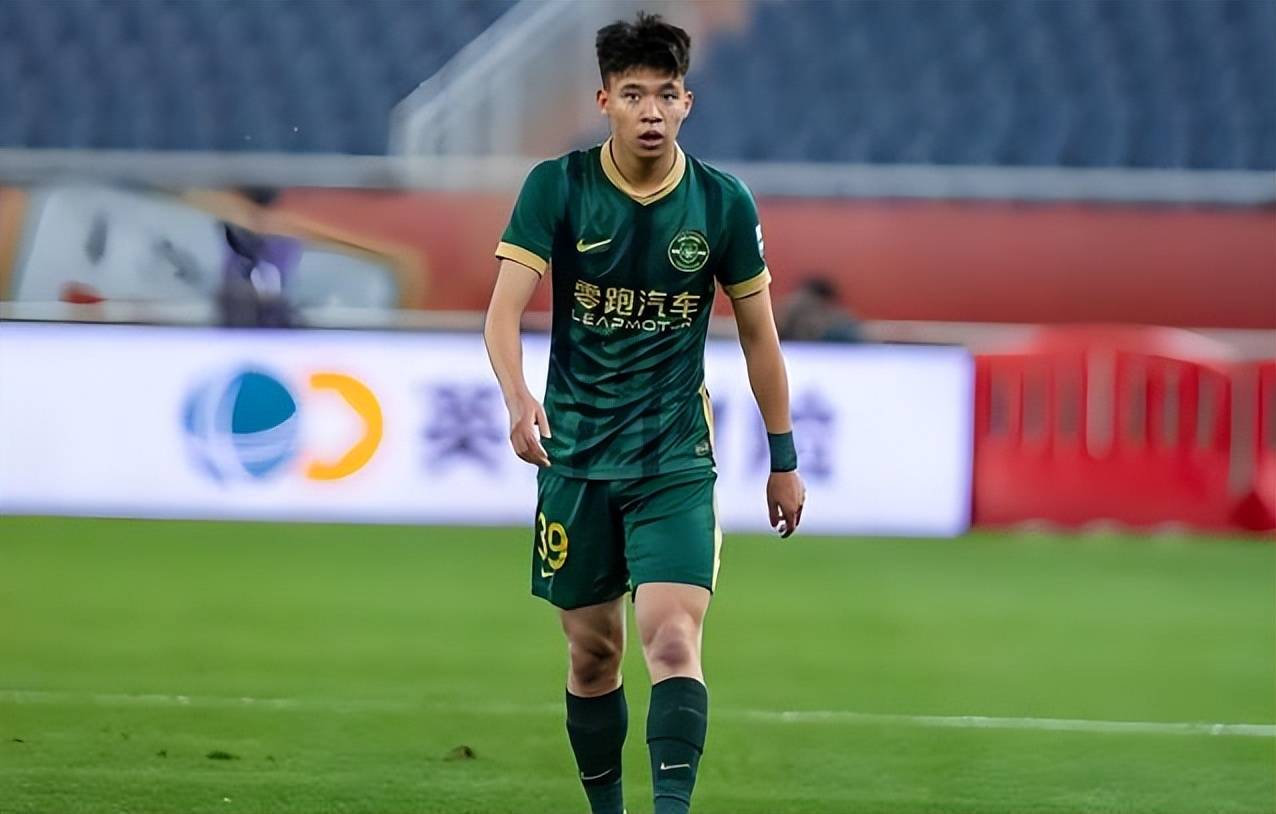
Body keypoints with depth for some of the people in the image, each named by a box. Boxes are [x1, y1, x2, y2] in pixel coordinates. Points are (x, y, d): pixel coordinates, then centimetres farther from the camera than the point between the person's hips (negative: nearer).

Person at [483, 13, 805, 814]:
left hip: (676, 461, -1)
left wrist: (784, 459, 10)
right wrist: (519, 399, -33)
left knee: (672, 639, -17)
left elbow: (759, 334, 8)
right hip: (575, 455, 1)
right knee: (593, 651, 7)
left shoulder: (723, 204, -3)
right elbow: (504, 310, -13)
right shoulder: (556, 187, -6)